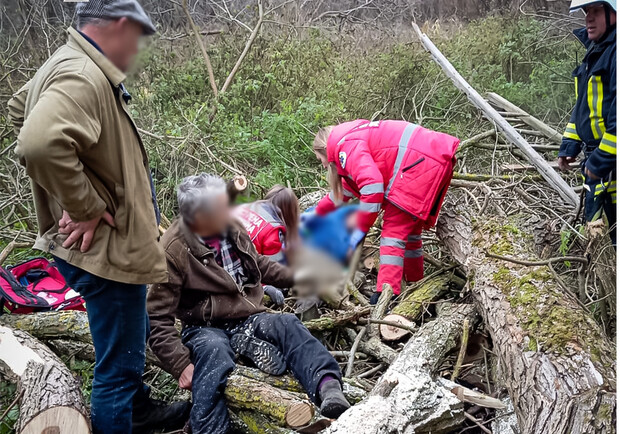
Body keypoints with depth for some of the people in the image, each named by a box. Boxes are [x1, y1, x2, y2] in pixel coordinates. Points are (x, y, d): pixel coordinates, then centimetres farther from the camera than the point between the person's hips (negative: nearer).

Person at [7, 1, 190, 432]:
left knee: (135, 336, 29)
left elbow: (20, 107, 27)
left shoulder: (69, 63, 10)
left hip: (111, 245, 11)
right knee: (120, 362, 4)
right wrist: (87, 207, -26)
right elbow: (40, 144, -41)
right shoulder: (82, 77, -24)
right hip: (106, 249, -11)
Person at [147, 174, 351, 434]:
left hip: (247, 318, 4)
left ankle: (328, 387, -43)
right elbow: (158, 318, -15)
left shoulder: (230, 227, 2)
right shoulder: (174, 251, -16)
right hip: (206, 329, -4)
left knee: (287, 324, -24)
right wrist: (181, 365, -24)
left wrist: (294, 277, 13)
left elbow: (258, 264, 23)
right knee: (214, 352, -37)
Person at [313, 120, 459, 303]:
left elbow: (372, 186, -21)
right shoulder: (355, 140, 28)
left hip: (421, 159, -10)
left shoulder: (345, 146, -5)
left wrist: (359, 229, -13)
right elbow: (345, 189, 43)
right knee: (409, 228, 20)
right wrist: (317, 213, 54)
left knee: (394, 228, -10)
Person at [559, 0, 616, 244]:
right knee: (592, 223, 20)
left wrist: (601, 160, -21)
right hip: (597, 159, 10)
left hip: (610, 164, -10)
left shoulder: (614, 53, -19)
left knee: (610, 231, -2)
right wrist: (569, 146, 15)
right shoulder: (596, 51, 13)